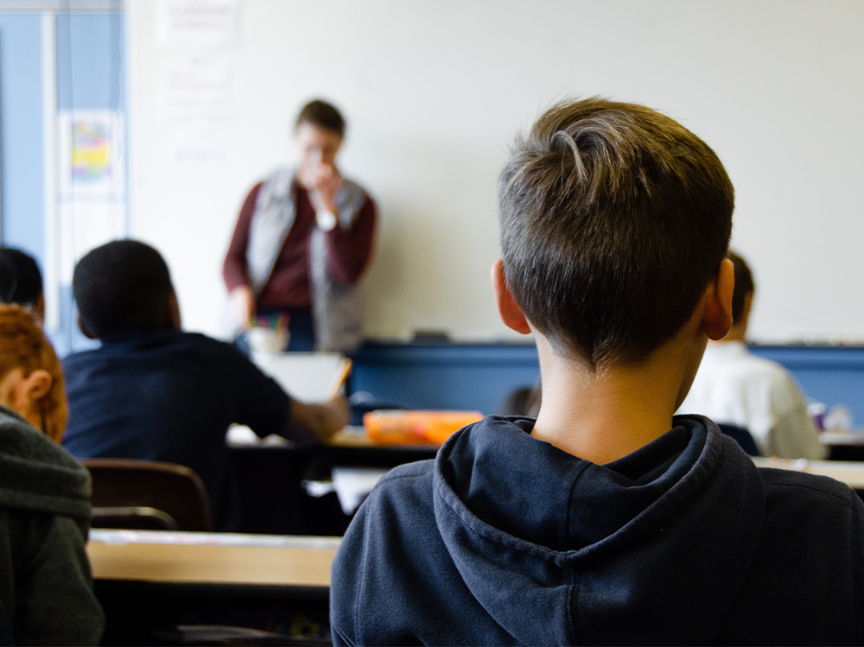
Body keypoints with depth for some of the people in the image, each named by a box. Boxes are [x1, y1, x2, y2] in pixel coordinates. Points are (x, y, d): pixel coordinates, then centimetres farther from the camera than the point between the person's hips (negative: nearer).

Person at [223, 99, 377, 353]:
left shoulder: (359, 204, 11)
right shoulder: (263, 193, 16)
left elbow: (348, 273, -3)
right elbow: (234, 258, 15)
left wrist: (327, 206, -7)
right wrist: (240, 291, -8)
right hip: (260, 318, 1)